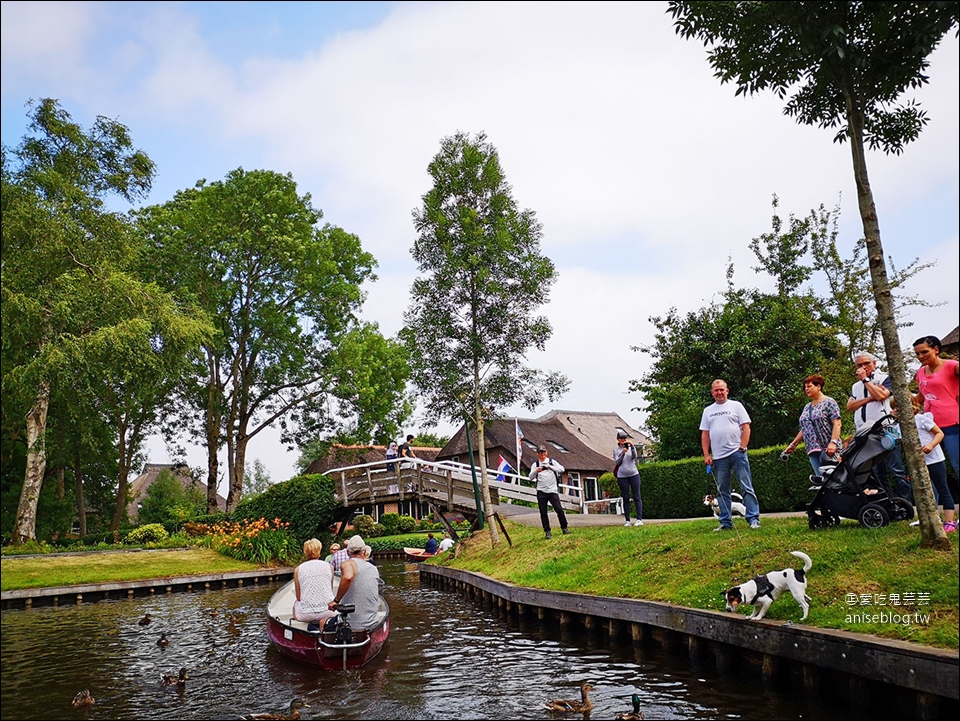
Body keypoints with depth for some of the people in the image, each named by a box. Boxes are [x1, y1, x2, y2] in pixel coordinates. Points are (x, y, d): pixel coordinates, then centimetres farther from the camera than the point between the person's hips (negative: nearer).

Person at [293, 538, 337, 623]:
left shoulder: (298, 569, -2)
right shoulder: (329, 567, 1)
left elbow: (299, 597, 3)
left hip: (305, 615, 0)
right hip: (327, 612, 0)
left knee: (296, 604, 33)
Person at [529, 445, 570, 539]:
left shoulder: (552, 462, 9)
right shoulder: (535, 464, 8)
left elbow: (561, 469, -4)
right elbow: (531, 477, -1)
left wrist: (550, 467, -14)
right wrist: (536, 471, -20)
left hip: (552, 490, -1)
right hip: (541, 492, 1)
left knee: (559, 509, -6)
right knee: (543, 513, 1)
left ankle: (564, 528, 9)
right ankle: (547, 531, 8)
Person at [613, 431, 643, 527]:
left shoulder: (631, 447, 8)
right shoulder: (616, 450, 6)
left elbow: (635, 456, -9)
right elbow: (617, 462, -4)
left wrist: (632, 446, -22)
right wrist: (623, 453, -16)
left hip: (634, 475, 0)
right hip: (622, 477, 0)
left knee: (637, 497, -2)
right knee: (626, 498, 2)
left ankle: (639, 519, -2)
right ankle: (627, 520, 3)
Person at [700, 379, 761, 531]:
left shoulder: (736, 405, 5)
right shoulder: (707, 411, 14)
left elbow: (746, 428, 0)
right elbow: (705, 435, 12)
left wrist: (742, 448, -11)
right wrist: (706, 455, 3)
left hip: (737, 453, -4)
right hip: (718, 457, 4)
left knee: (747, 488, -5)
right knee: (722, 491, 8)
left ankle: (754, 519, -3)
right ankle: (726, 522, 13)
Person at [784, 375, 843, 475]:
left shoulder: (829, 402, 0)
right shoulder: (807, 407, 20)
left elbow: (837, 424, -10)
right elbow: (804, 429, 24)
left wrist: (833, 442, -22)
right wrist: (793, 444, 20)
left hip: (828, 449, -6)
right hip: (813, 450, 6)